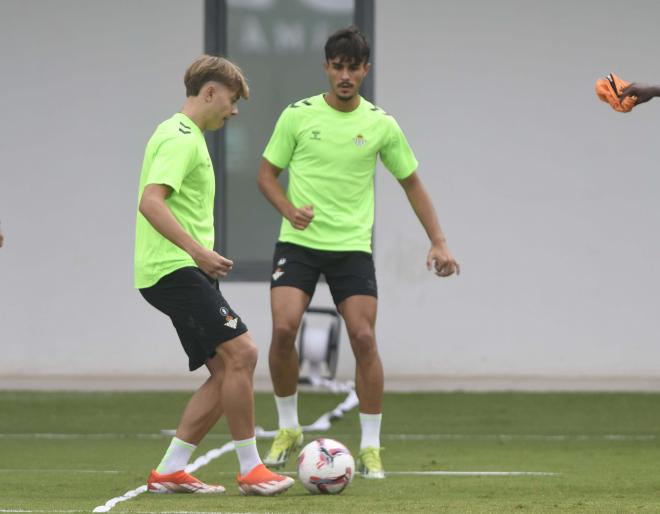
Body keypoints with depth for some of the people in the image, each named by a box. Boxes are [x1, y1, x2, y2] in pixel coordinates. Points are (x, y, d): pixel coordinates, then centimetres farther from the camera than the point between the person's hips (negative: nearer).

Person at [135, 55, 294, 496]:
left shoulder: (185, 136, 22)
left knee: (228, 369, 6)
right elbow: (151, 202, -23)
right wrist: (198, 250, -27)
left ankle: (170, 471, 5)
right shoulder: (181, 139, -11)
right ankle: (251, 469, -12)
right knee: (240, 352, -16)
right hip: (175, 269, -11)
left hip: (183, 270, 11)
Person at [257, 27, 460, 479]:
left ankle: (371, 447, 1)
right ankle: (288, 428, 4)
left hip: (353, 246, 1)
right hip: (299, 242, -1)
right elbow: (267, 173, 6)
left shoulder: (381, 124, 2)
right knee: (284, 328, -17)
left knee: (364, 339, -9)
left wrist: (439, 242, 5)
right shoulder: (298, 115, 0)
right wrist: (289, 209, -14)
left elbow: (411, 182, 12)